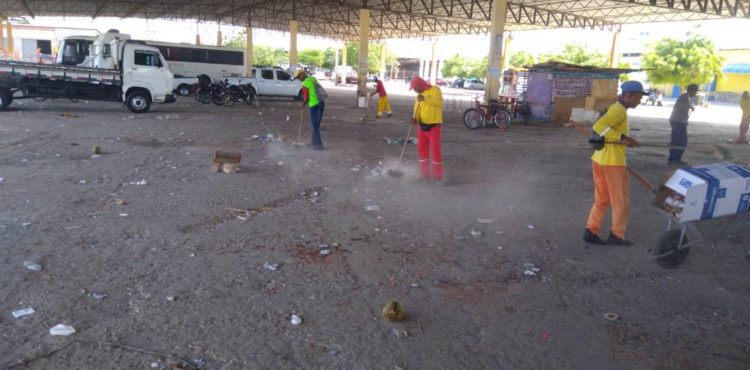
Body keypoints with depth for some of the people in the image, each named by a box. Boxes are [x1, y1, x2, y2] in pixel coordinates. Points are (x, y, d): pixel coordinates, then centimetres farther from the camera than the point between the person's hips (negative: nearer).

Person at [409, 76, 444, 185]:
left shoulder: (435, 90, -8)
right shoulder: (418, 96, 11)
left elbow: (439, 101, -27)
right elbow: (417, 110, 7)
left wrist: (425, 99, -40)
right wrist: (415, 118, -15)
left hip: (434, 126, -6)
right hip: (422, 126, 7)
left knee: (436, 151, -5)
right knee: (422, 149, 10)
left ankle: (438, 176, 1)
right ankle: (425, 174, 22)